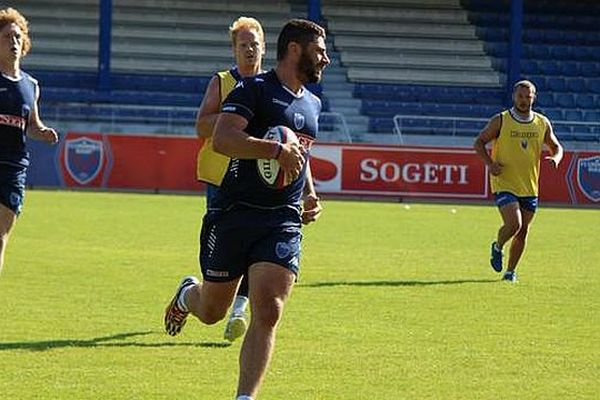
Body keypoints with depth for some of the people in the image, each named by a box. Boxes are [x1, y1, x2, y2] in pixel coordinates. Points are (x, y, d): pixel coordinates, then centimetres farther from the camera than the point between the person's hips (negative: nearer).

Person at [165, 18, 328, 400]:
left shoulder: (313, 104, 18)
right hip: (233, 214, -5)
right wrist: (276, 149, -31)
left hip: (283, 222, 5)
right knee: (212, 311, 10)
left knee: (268, 313, -13)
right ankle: (187, 295, 46)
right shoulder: (254, 90, -7)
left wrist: (310, 194, 20)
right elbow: (222, 139, -22)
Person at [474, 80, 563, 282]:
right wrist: (490, 163, -15)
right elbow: (479, 142, 2)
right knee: (513, 223, -20)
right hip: (504, 184, -4)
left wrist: (556, 158, -8)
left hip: (530, 187, 4)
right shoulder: (500, 121, -5)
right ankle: (497, 248, 12)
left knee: (523, 231, 8)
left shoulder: (542, 123, 5)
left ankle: (510, 271, 23)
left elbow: (556, 147, 16)